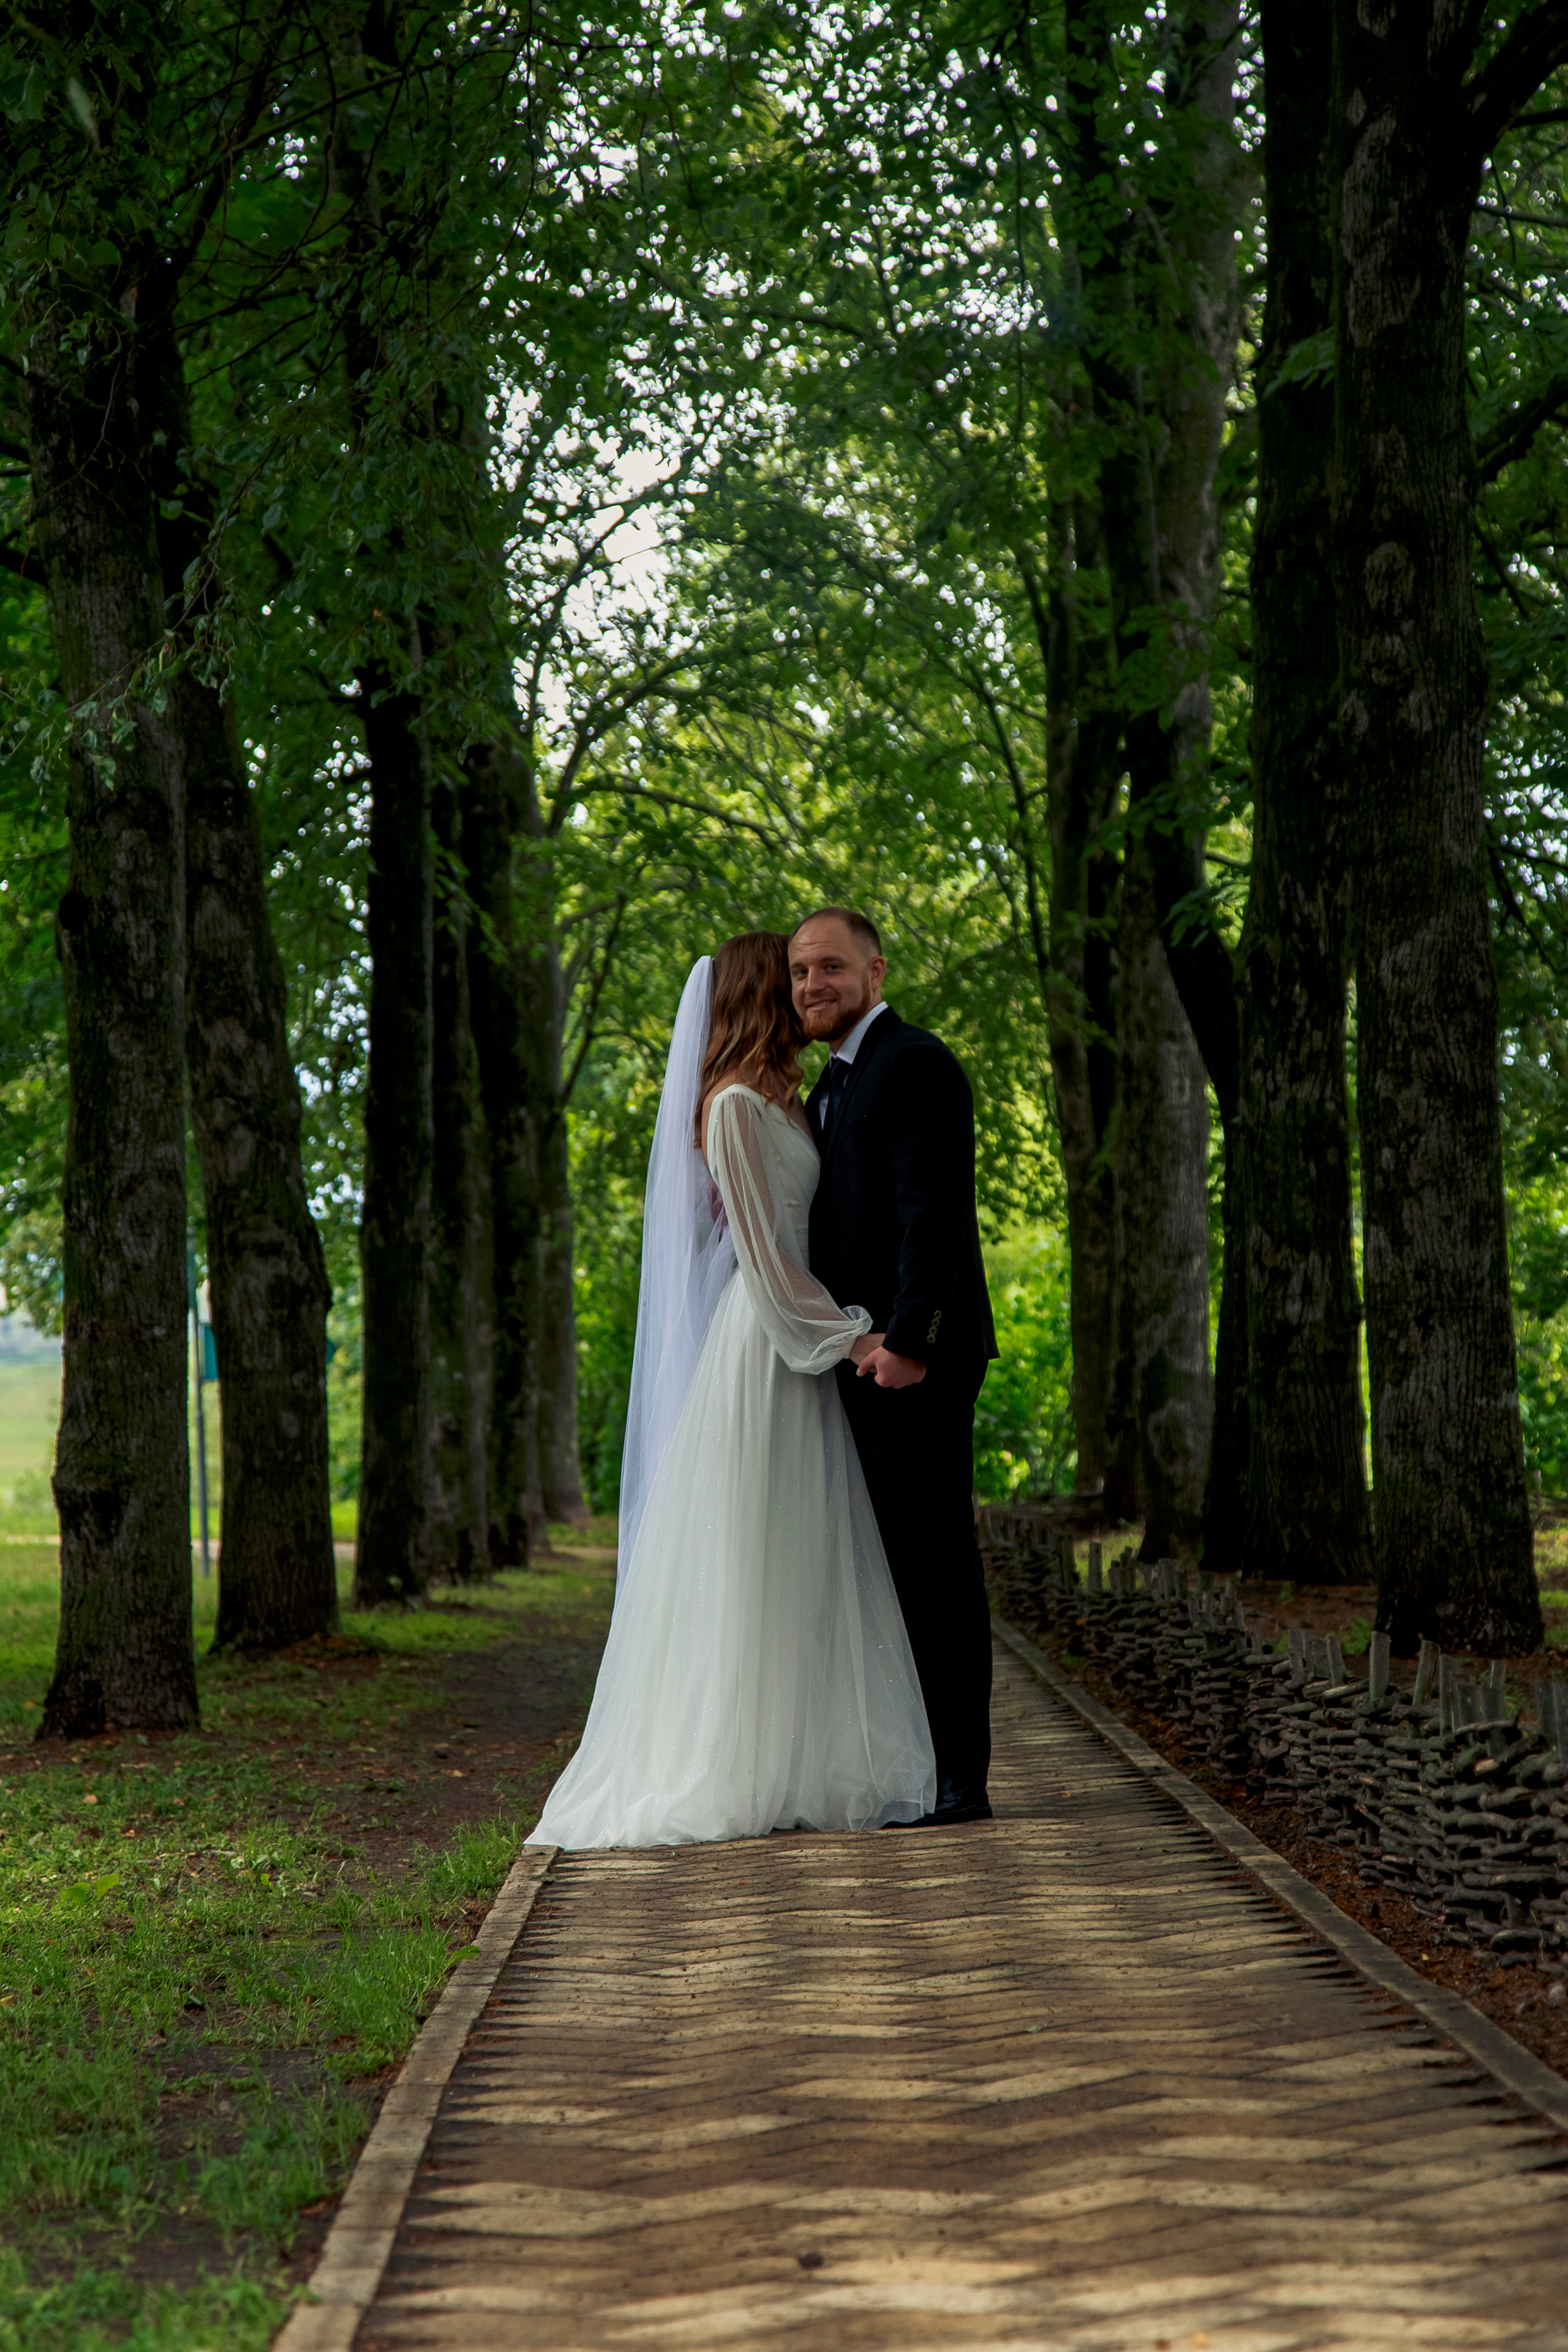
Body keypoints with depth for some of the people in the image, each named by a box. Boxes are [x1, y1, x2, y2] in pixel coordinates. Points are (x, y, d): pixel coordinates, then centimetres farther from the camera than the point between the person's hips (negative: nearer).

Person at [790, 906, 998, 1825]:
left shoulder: (913, 1063, -10)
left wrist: (908, 1339, -23)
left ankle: (961, 1778, -3)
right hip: (865, 1359, 10)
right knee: (892, 1564, 11)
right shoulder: (838, 1080, 21)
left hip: (914, 1358, -10)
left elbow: (935, 1209, -18)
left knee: (934, 1559, -7)